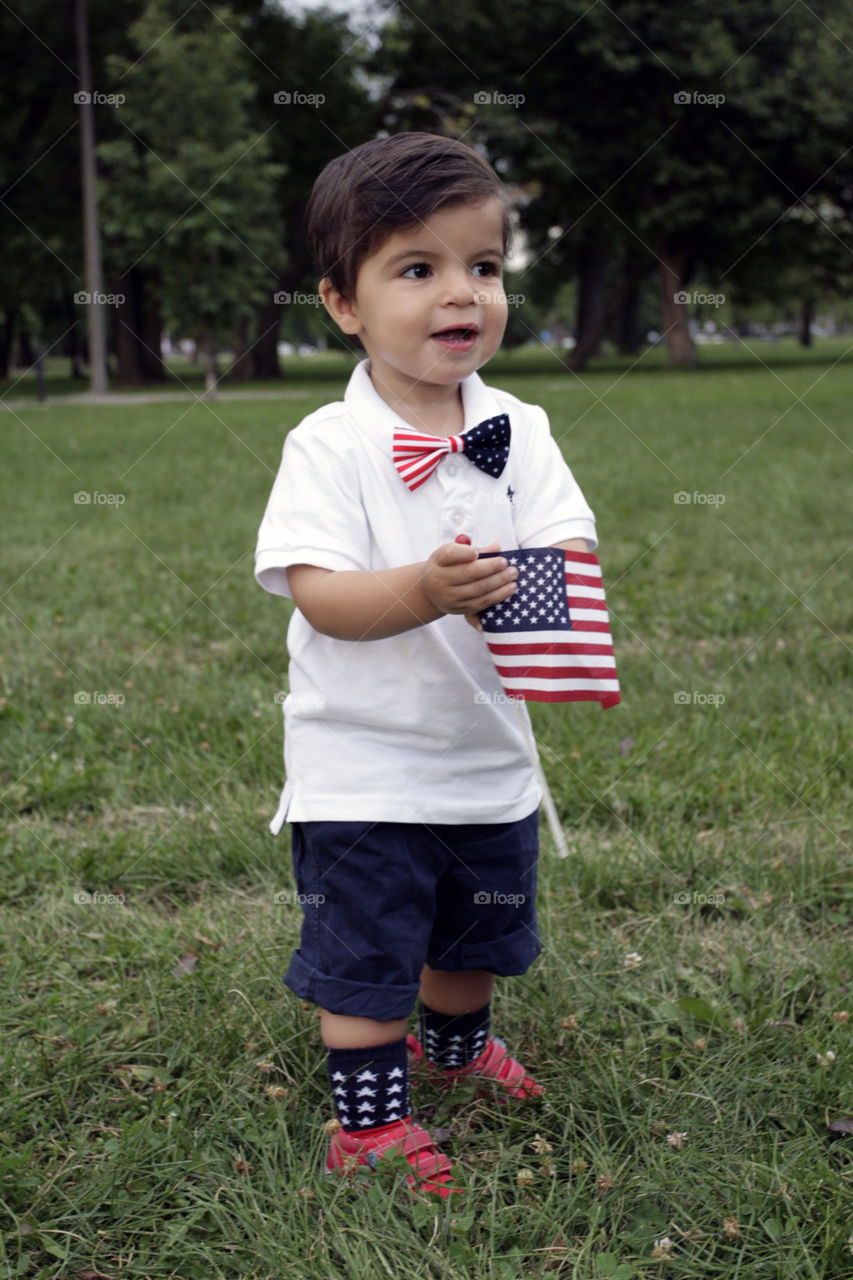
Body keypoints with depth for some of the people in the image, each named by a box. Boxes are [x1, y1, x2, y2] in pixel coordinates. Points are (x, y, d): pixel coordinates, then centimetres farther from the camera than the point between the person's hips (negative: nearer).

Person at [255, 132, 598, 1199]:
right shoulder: (330, 444, -15)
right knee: (365, 950, 6)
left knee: (478, 929, 24)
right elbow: (316, 593, -22)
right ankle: (369, 1115, 27)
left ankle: (457, 1044, 51)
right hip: (362, 762, -5)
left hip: (489, 752, 5)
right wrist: (425, 591, -39)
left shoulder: (518, 430, -1)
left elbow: (569, 544, -6)